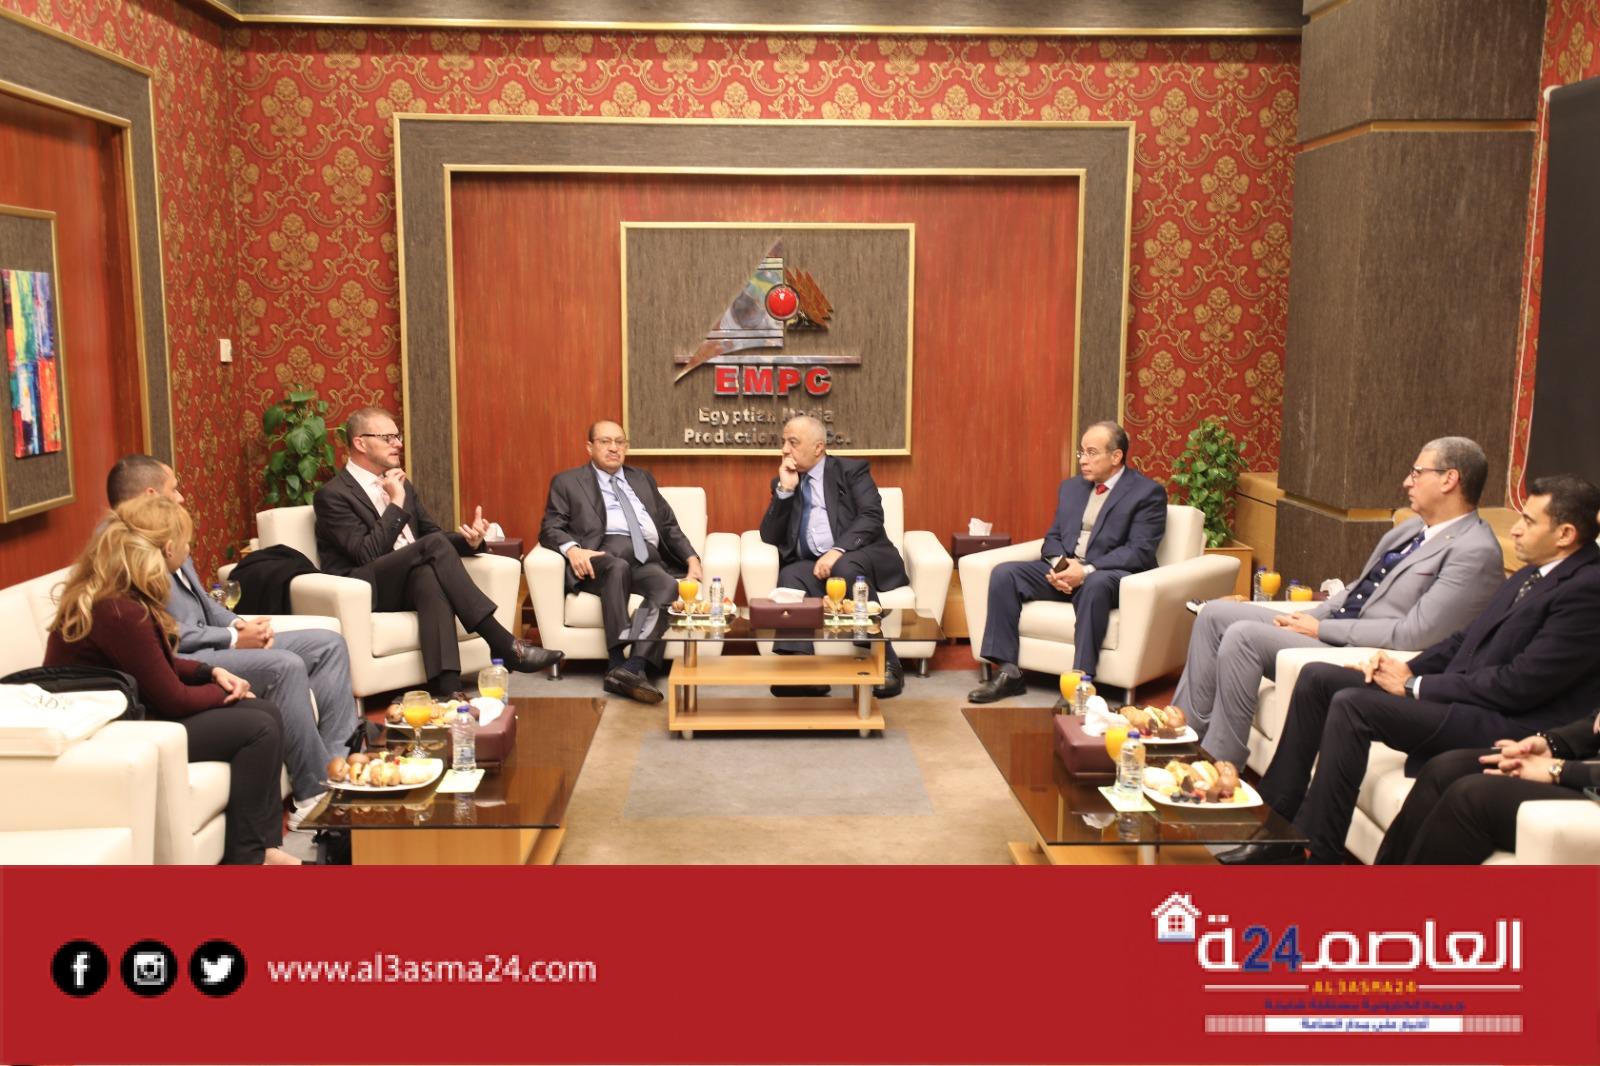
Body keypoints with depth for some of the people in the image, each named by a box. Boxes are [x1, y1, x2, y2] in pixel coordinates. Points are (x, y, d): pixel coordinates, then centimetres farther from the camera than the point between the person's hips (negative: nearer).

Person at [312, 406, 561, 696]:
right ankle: (503, 644, -33)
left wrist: (468, 540, -4)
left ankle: (445, 689, -49)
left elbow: (431, 534, 18)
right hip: (364, 591, -5)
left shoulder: (402, 484, 18)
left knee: (431, 575, -35)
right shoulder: (333, 495, -4)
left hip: (414, 581, 5)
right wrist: (396, 503, -14)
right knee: (435, 545, -31)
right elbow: (367, 554, -15)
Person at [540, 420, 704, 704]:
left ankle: (634, 667, -45)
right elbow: (551, 529, 7)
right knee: (618, 566, -39)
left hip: (648, 559, 3)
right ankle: (617, 663, -43)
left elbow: (669, 525, 27)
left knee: (668, 586, -32)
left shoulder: (642, 478, 30)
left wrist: (691, 558, 10)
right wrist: (572, 549, -15)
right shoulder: (568, 482, 18)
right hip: (603, 558, -3)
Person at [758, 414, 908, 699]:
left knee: (845, 569, -36)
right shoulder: (783, 482, 17)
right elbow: (770, 537, 8)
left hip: (860, 559, -3)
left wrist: (838, 550, -24)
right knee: (791, 577, -30)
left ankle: (886, 663, -26)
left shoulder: (852, 470, 6)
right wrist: (785, 489, -3)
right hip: (812, 564, 3)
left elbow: (872, 517, -9)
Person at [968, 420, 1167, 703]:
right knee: (1004, 573, -16)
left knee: (1095, 584, -40)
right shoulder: (1071, 487, 18)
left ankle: (1081, 679, -38)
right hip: (1063, 569, 6)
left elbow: (1140, 552, -12)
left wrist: (1087, 570, -23)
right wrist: (1058, 564, -8)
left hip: (1107, 575, -6)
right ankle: (1007, 672, -16)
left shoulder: (1148, 492, -2)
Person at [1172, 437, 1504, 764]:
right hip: (1331, 631, 10)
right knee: (1215, 614, 1)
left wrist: (1322, 628, -14)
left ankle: (1217, 766, -14)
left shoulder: (1476, 551, -14)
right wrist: (1308, 618, 2)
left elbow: (1413, 634, -21)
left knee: (1243, 636, -24)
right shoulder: (1412, 528, 16)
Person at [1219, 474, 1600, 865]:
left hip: (1504, 726, -10)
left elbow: (1519, 685, -20)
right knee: (1317, 677, 1)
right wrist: (1407, 670, 0)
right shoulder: (1530, 576, 16)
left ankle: (1315, 851, -16)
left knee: (1352, 704, -26)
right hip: (1463, 697, 10)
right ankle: (1275, 814, 3)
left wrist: (1415, 685, -13)